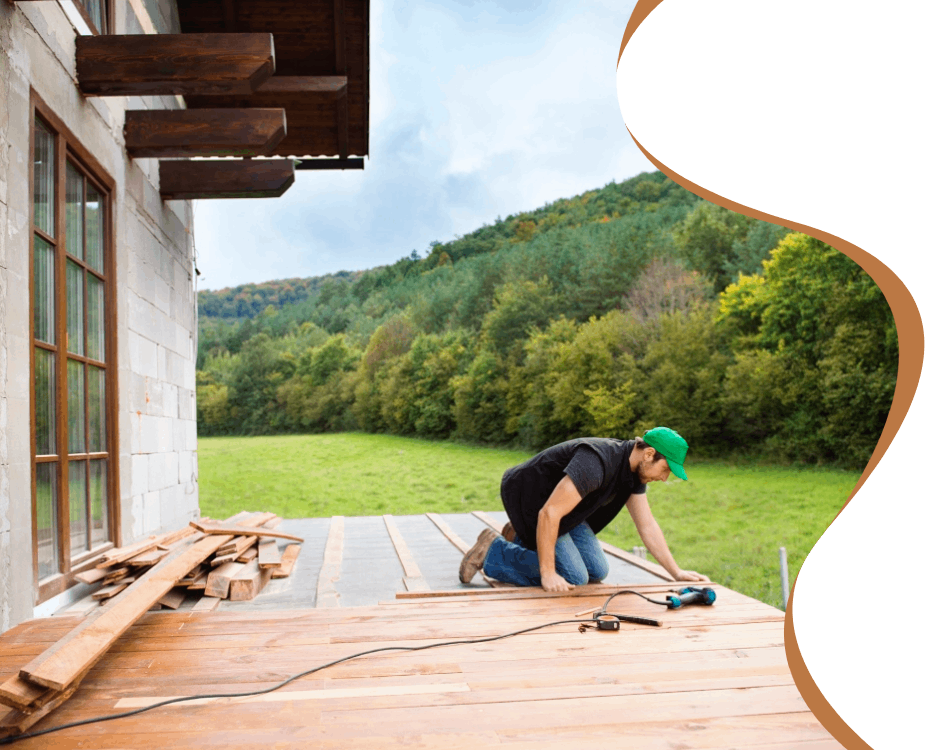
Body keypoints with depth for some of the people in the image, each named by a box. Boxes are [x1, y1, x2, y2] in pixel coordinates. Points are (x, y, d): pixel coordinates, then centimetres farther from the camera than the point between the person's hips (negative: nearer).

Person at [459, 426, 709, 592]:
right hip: (530, 499, -9)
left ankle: (523, 539, 19)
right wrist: (547, 574, -32)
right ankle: (491, 551, -4)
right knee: (574, 578, -15)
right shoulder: (596, 463, -35)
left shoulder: (635, 470, -4)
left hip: (563, 506, 9)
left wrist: (677, 572, 1)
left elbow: (647, 526, 5)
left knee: (597, 572, 4)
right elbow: (549, 513, -36)